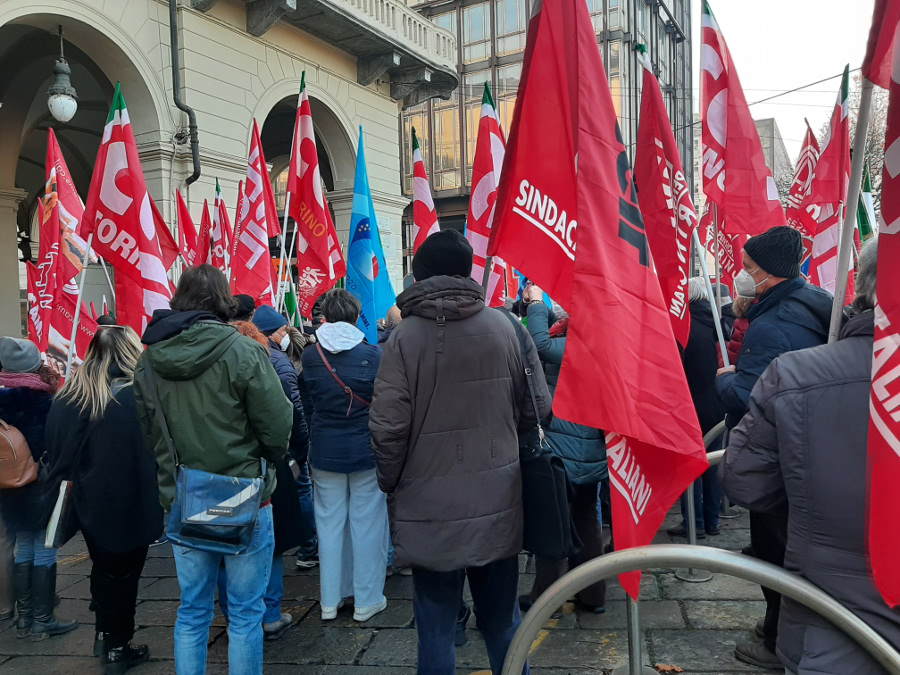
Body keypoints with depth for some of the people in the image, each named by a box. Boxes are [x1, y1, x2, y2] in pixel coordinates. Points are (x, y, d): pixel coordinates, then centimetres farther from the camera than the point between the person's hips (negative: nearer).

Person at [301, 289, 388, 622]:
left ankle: (330, 601, 23)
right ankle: (366, 601, 17)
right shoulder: (374, 354, -13)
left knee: (329, 524, 12)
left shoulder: (310, 356, -6)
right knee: (366, 523, 7)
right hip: (366, 451, -2)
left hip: (325, 453, 2)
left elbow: (307, 401, 6)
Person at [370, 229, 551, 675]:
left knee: (436, 626, 12)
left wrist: (391, 484, 4)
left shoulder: (405, 337, -12)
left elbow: (388, 426, -13)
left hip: (430, 508, -2)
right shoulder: (505, 328, -5)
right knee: (502, 621, 19)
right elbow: (537, 408, 1)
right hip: (497, 502, 3)